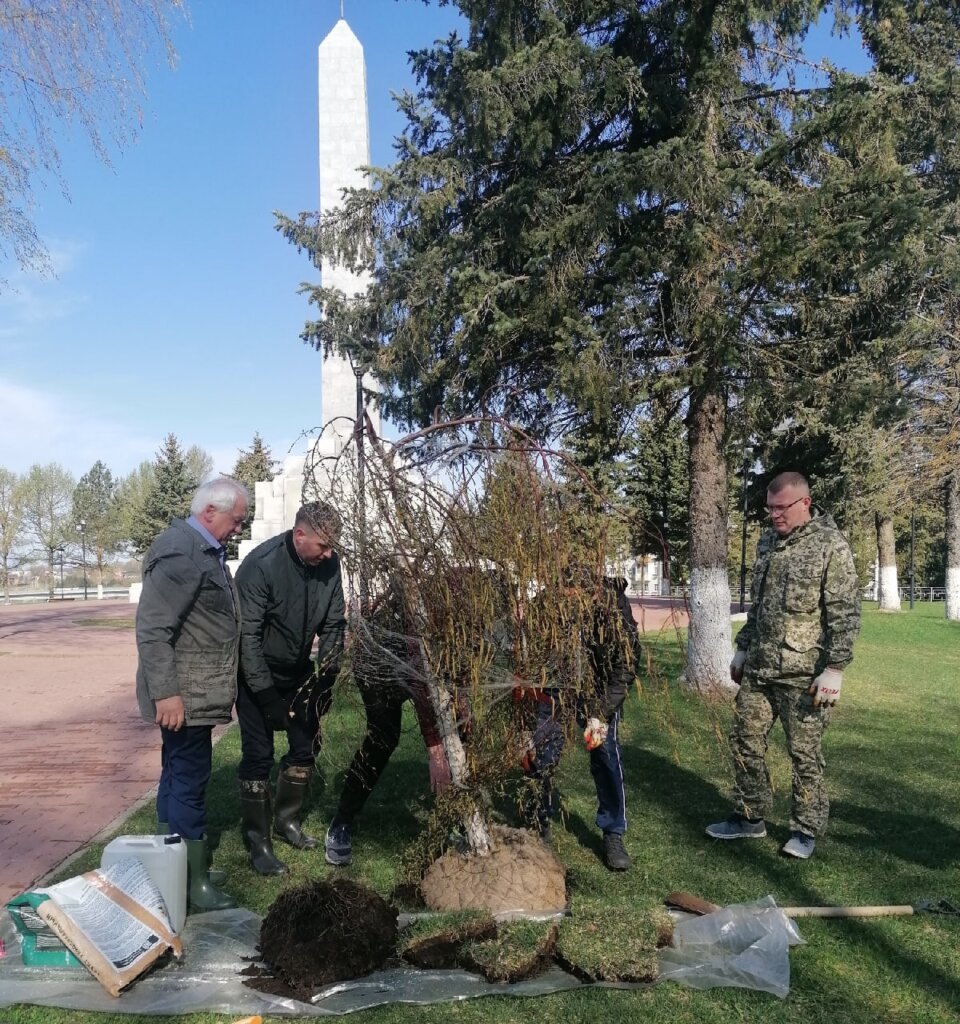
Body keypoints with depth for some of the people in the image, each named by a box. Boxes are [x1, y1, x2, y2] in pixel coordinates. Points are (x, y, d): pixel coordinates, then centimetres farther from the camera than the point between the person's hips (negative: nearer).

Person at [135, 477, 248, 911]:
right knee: (189, 782, -2)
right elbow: (151, 627, -23)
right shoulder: (180, 552, -19)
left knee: (177, 777, 17)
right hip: (182, 695, -10)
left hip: (197, 692, 10)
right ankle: (194, 882, 8)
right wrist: (165, 692, -24)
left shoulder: (205, 549, 12)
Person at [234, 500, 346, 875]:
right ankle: (257, 842, 8)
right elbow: (248, 636, -25)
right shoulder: (260, 566, -27)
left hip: (299, 672, 6)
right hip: (259, 675, -6)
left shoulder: (329, 564, -11)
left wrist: (327, 675, -7)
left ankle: (287, 821, 30)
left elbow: (334, 624, 0)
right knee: (259, 755, -5)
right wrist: (265, 695, -26)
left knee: (306, 746, 11)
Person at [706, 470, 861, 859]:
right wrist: (743, 648, 21)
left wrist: (835, 668, -17)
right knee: (745, 742, 11)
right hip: (757, 669, 7)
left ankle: (806, 829, 20)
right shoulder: (767, 542, 11)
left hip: (803, 674, -7)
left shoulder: (831, 545, -10)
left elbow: (845, 613, -13)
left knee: (804, 753, 3)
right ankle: (750, 817, 27)